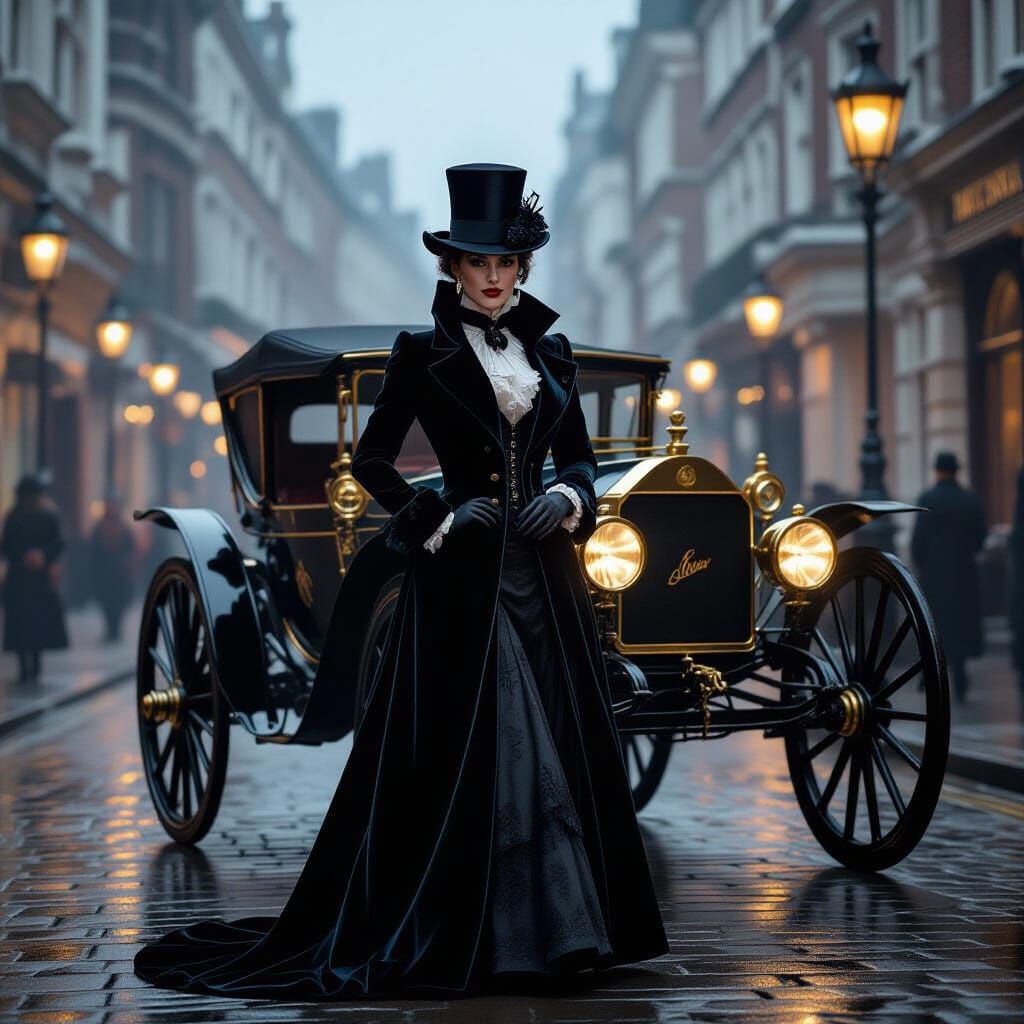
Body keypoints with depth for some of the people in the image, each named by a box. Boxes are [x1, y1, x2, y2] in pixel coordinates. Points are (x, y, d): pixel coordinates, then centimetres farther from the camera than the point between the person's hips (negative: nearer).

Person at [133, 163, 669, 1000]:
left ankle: (559, 925, 11)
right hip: (461, 571, -4)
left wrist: (567, 498, -4)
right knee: (467, 750, -5)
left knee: (558, 744, 4)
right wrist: (440, 515, -10)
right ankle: (465, 937, 2)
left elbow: (580, 455, 16)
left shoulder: (550, 352, 12)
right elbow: (372, 460, -1)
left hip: (544, 566, 5)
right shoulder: (424, 353, 0)